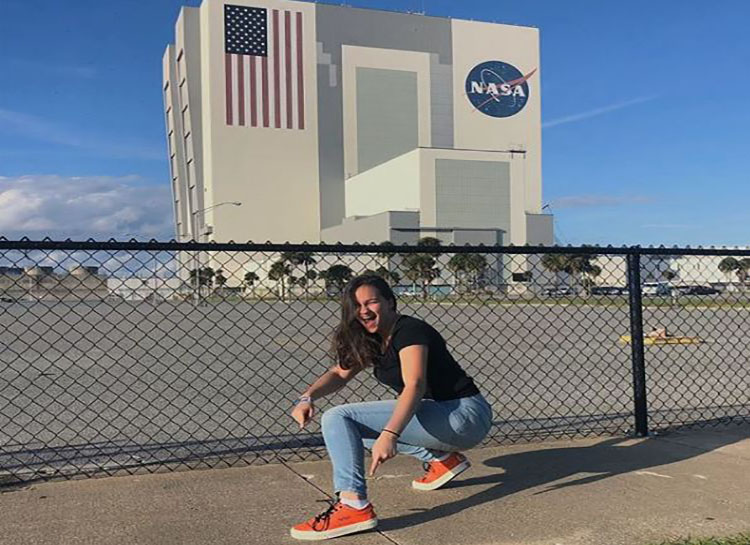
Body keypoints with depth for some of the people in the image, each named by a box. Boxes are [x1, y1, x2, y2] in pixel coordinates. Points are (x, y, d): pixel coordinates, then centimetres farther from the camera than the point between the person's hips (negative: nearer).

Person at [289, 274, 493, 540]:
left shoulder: (409, 330, -14)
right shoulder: (372, 340, 12)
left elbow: (415, 385, -29)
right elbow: (340, 373, 16)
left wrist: (389, 434, -44)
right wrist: (307, 397, -4)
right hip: (436, 413, 9)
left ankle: (355, 507, -26)